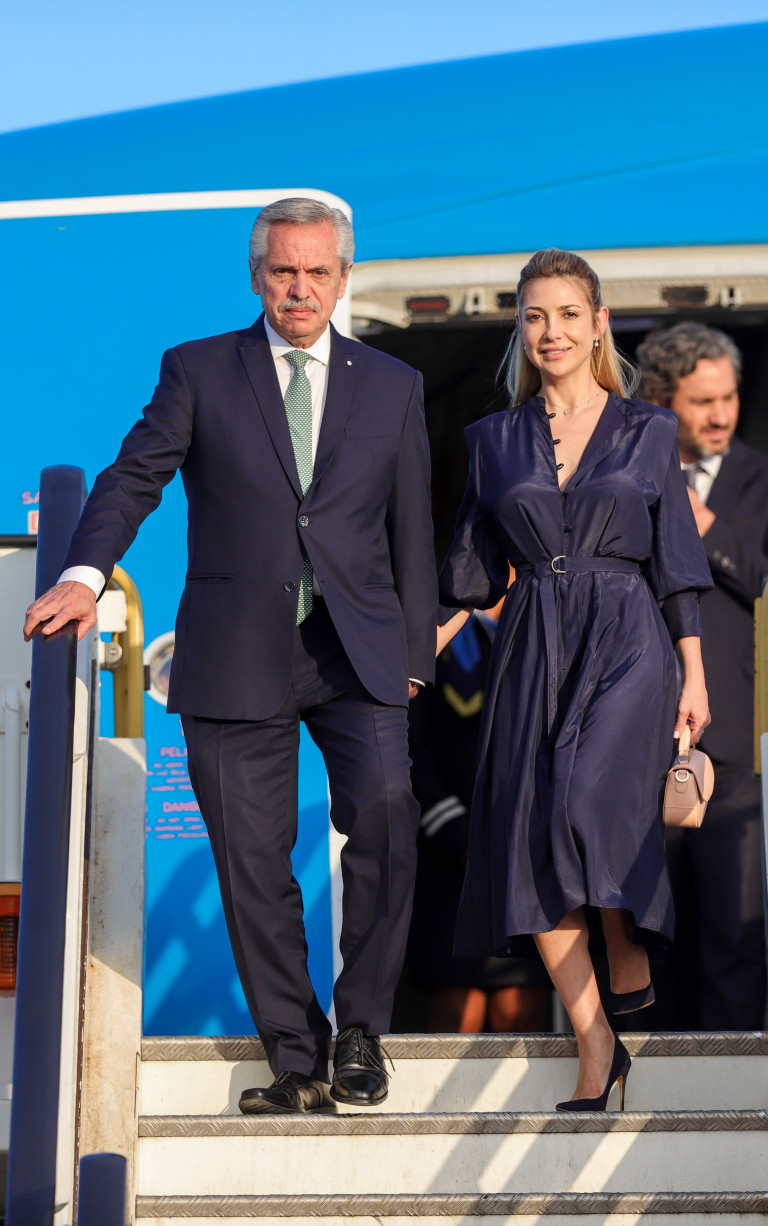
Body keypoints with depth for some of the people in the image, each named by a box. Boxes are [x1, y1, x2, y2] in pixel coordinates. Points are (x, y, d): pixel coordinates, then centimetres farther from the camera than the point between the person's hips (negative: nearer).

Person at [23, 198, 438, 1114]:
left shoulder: (392, 387, 12)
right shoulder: (199, 371, 7)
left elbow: (412, 532, 13)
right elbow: (134, 475, -4)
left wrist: (412, 657, 8)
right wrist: (85, 573, -21)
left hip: (356, 653, 0)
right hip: (237, 656, 0)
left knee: (383, 807, -21)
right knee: (252, 864, 0)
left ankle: (360, 1024, -5)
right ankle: (296, 1061, 13)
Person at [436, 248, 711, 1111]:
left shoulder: (646, 433, 7)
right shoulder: (495, 442, 11)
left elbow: (675, 562, 7)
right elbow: (473, 570, 16)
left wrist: (694, 677, 2)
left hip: (626, 647, -2)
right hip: (533, 651, 3)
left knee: (586, 807, -26)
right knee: (531, 845, -7)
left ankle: (630, 957, 2)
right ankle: (596, 1050, -1)